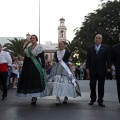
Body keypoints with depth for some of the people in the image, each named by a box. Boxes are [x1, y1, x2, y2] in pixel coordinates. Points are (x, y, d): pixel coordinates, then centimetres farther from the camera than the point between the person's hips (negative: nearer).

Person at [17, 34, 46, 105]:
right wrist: (24, 68, 10)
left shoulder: (39, 47, -1)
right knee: (28, 81, 5)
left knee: (36, 81, -8)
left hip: (36, 66, -5)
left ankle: (34, 97, -2)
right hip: (28, 66, 5)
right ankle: (33, 97, 17)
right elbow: (25, 58, 14)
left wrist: (43, 67, -13)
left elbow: (42, 58, -5)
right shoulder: (28, 48, 14)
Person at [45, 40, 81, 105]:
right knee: (56, 82, -7)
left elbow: (69, 63, 0)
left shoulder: (67, 53, 0)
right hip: (57, 69, 3)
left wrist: (71, 71, -3)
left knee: (66, 82, -6)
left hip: (65, 69, -3)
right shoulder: (56, 53, 12)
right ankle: (57, 99, -3)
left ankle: (66, 97, 15)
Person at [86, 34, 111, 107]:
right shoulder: (90, 48, 10)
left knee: (101, 86, 5)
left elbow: (108, 59, 1)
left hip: (102, 70, -1)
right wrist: (87, 68, 0)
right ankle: (93, 99, 17)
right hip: (92, 70, 2)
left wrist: (109, 67, -9)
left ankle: (100, 101, 14)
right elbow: (88, 59, 8)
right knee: (92, 85, 2)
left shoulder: (106, 48, 4)